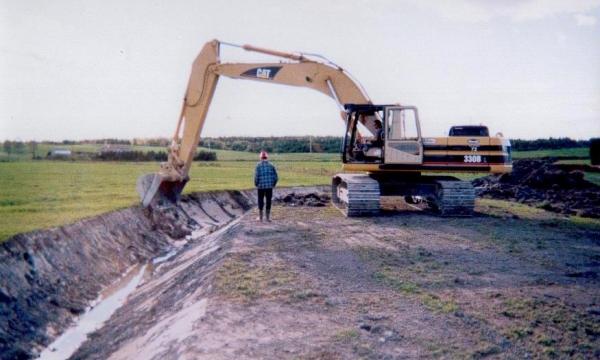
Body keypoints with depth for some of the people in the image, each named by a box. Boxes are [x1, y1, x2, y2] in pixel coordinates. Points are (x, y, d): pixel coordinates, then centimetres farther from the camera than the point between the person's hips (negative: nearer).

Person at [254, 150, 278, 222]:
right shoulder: (271, 165, 1)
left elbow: (256, 177, -11)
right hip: (269, 186, 2)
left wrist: (256, 185, 6)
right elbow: (276, 177, -1)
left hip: (261, 186, -2)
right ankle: (268, 217, 12)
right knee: (268, 201, 9)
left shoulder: (258, 166, -7)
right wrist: (273, 184, 14)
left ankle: (260, 217, 16)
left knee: (260, 201, 11)